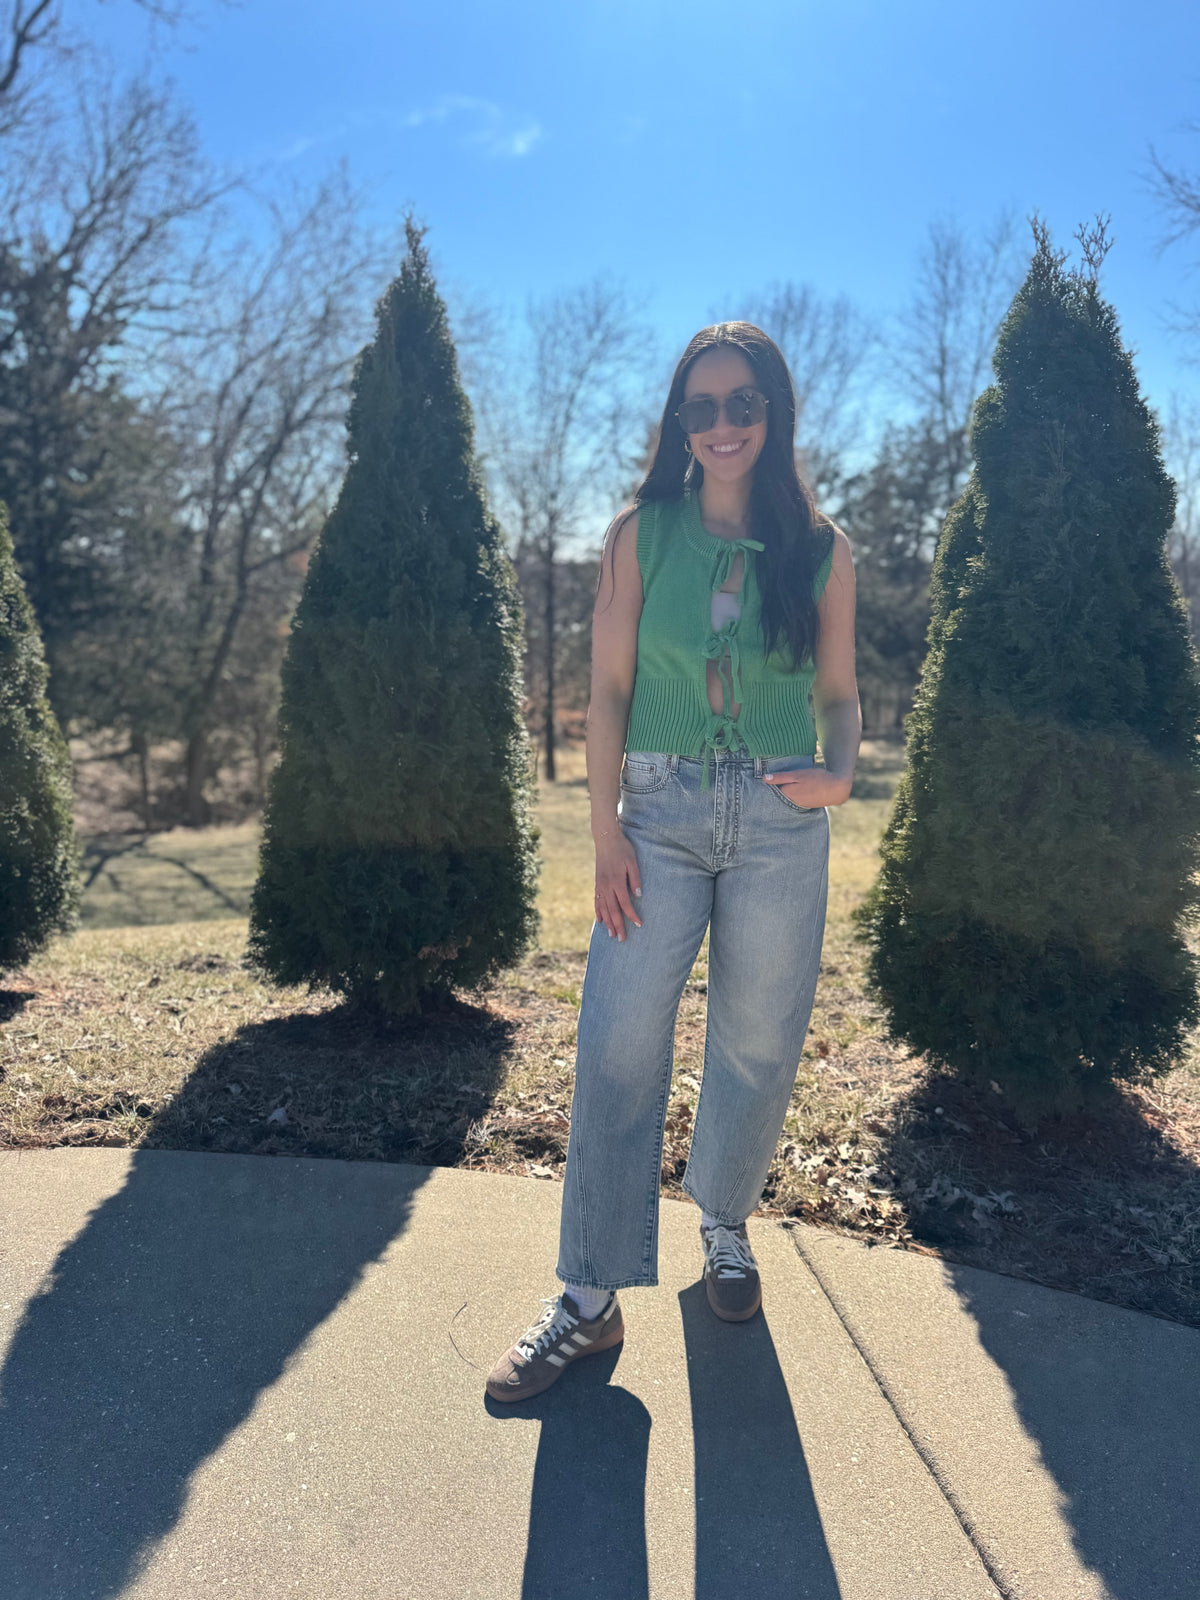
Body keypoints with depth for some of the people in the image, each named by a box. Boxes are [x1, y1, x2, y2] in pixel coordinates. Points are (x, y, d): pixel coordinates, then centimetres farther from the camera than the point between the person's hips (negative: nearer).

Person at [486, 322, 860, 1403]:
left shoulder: (821, 550, 6)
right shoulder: (641, 534, 4)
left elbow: (839, 692, 11)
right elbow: (608, 685, 1)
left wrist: (841, 774, -11)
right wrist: (605, 830, -7)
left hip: (781, 822, 1)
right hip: (659, 810, -1)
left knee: (758, 1041, 9)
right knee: (619, 1044, -5)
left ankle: (726, 1221, 35)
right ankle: (591, 1297, 6)